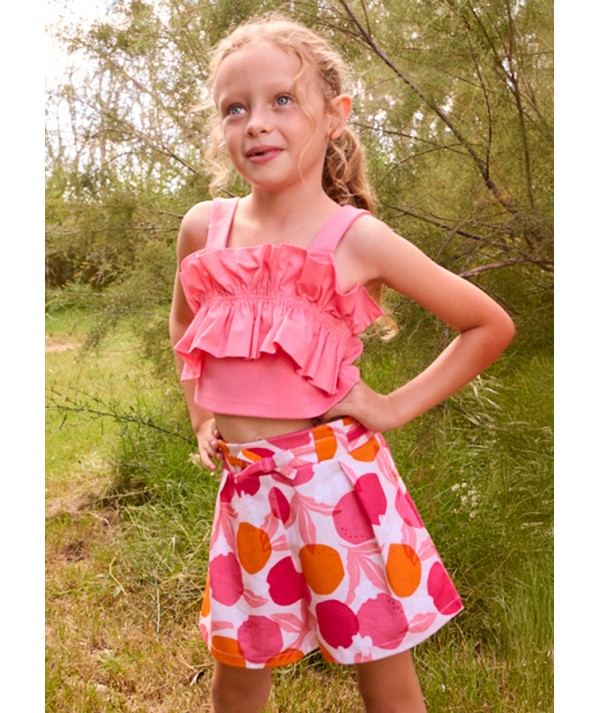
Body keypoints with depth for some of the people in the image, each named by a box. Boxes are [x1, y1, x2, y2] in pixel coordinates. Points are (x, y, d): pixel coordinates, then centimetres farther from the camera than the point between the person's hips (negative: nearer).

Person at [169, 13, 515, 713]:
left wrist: (397, 405, -6)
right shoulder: (205, 228, 1)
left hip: (337, 477, -3)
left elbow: (491, 325, -1)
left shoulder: (358, 240, -9)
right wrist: (200, 415, 11)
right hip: (245, 485, 4)